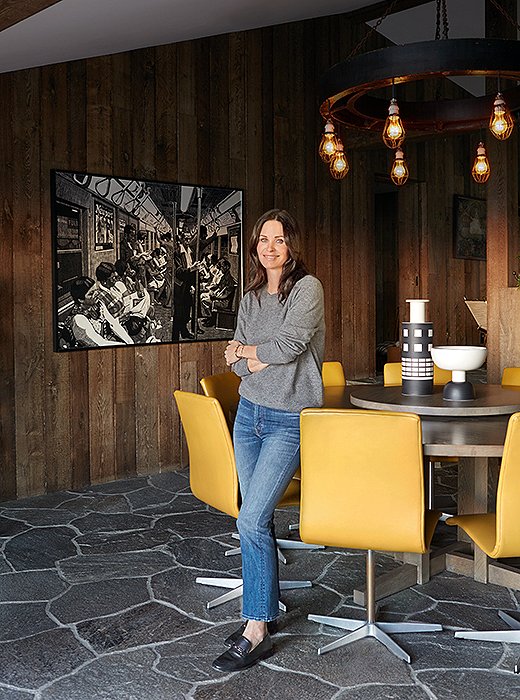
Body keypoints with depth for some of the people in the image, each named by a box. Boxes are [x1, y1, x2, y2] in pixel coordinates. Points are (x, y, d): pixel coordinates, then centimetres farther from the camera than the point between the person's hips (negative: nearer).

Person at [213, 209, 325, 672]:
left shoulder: (307, 287, -8)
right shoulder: (250, 299, 10)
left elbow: (288, 345, -20)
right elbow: (237, 363, 5)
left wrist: (245, 350, -4)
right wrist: (257, 358, -16)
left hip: (289, 421, -6)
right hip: (250, 413, 6)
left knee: (251, 521, -13)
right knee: (258, 519, 12)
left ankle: (256, 633, -2)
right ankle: (265, 609, 27)